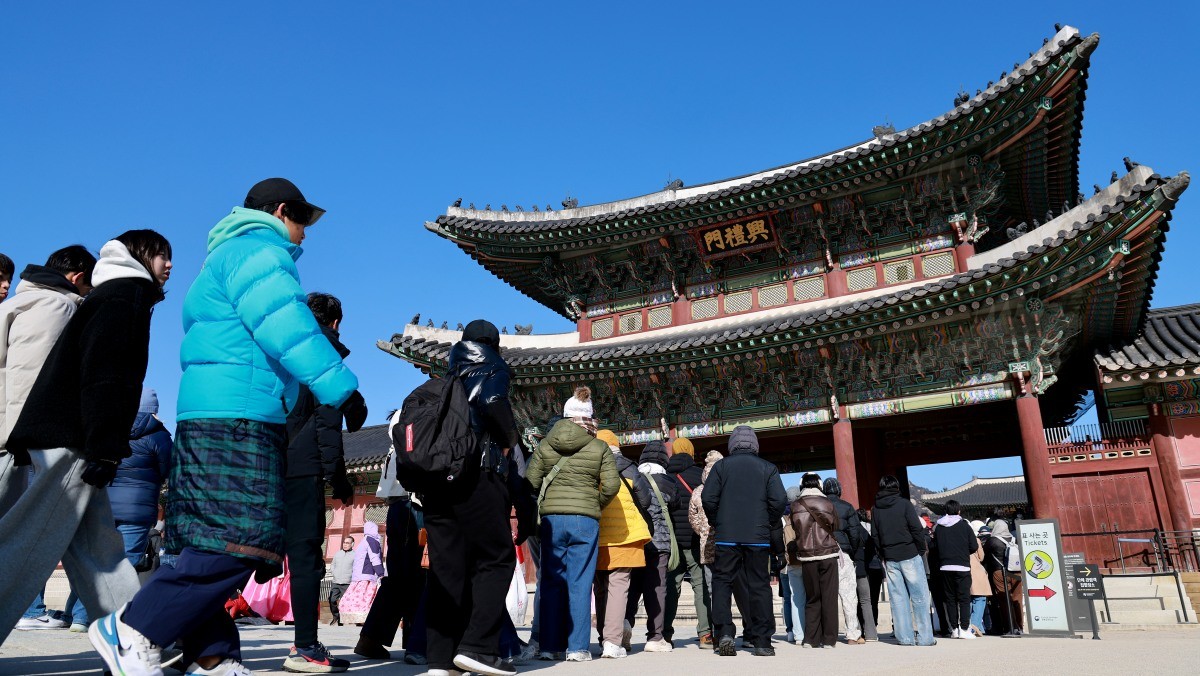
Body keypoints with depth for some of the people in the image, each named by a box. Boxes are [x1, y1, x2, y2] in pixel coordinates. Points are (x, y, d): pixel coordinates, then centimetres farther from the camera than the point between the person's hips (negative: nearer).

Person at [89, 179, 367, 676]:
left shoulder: (230, 254, 30)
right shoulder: (260, 249, -3)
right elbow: (285, 326, -17)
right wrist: (341, 387, -20)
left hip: (208, 414, 11)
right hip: (237, 414, -11)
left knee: (216, 545, 7)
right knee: (243, 540, -14)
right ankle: (132, 632, -9)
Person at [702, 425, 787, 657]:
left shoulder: (721, 466, 3)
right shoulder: (768, 468, 5)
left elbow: (708, 499, -4)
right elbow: (779, 500, -4)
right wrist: (768, 524, 11)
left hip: (726, 537, -1)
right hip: (758, 537, 1)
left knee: (722, 582, 7)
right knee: (759, 586, 6)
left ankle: (724, 633, -6)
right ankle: (762, 642, 7)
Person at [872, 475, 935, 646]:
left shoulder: (875, 509, 6)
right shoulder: (904, 504, -6)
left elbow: (875, 535, 8)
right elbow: (917, 529, -9)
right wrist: (922, 549, 2)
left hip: (890, 559, 4)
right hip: (909, 555, -4)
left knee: (898, 598, 6)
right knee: (919, 596, 2)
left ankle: (905, 637, 7)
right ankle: (925, 637, 2)